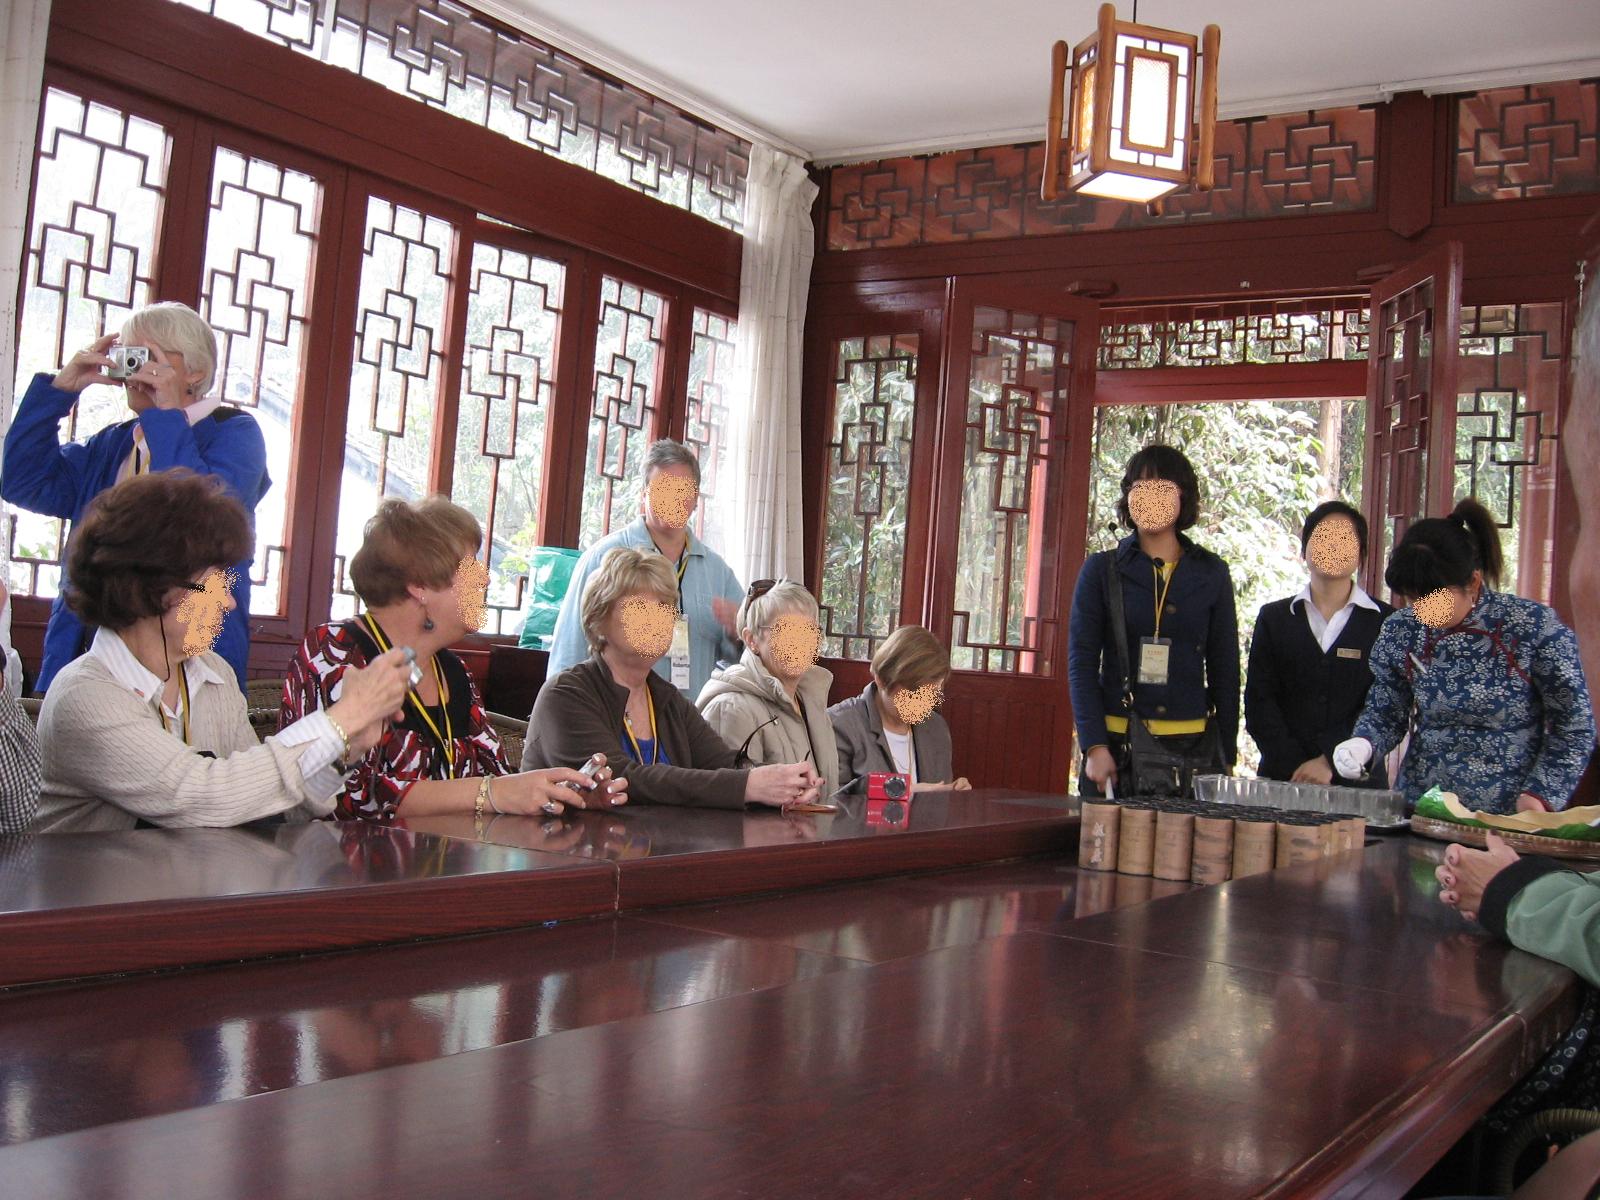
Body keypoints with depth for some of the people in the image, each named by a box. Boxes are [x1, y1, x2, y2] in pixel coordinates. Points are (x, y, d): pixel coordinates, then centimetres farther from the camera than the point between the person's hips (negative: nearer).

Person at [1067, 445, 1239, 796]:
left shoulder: (1211, 573, 7)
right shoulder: (1101, 570, 4)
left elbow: (1224, 668, 10)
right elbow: (1082, 662, -1)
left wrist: (1227, 757, 7)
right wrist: (1094, 747, -11)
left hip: (1192, 745, 1)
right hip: (1116, 744, -1)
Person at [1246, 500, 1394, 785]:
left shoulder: (1386, 622, 3)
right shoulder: (1274, 618, 9)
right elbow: (1258, 703, 1)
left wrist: (1330, 762, -15)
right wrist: (1295, 767, -11)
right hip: (1280, 777, 1)